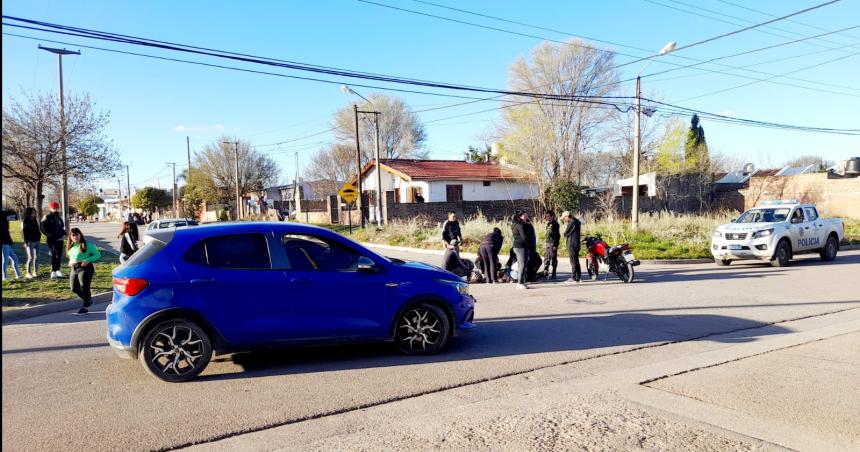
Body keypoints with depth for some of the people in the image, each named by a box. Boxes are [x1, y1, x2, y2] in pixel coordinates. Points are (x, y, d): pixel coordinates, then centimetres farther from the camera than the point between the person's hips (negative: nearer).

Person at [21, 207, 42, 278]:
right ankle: (28, 273, 0)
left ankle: (35, 272, 15)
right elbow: (24, 232, -10)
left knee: (36, 257, 8)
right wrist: (26, 242, -15)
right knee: (31, 258, -7)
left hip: (36, 241, 6)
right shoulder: (25, 222, -5)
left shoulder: (35, 220, 14)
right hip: (30, 242, -6)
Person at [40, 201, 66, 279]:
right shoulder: (47, 217, -4)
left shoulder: (59, 217, 15)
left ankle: (57, 270, 20)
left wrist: (63, 234, 7)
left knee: (59, 255, 9)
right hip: (51, 240, -6)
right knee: (53, 255, -9)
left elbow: (63, 226, 23)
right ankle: (53, 271, -7)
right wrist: (49, 235, -16)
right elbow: (43, 228, -9)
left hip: (59, 239, 6)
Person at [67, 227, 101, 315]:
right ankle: (88, 300, 30)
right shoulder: (70, 247, 13)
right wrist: (71, 262, 10)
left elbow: (97, 254, -7)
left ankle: (85, 307, 4)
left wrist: (87, 260, -18)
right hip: (74, 269, 7)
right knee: (74, 288, 8)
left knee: (84, 287, -9)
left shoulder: (87, 245, -7)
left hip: (85, 268, -7)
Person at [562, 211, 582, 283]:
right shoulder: (576, 221, 13)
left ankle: (573, 277, -5)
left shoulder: (571, 223, -16)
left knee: (573, 261, -7)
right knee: (576, 261, 13)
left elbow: (566, 234, -12)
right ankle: (578, 277, 17)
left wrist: (565, 228, 6)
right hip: (576, 244, 9)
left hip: (572, 245, -9)